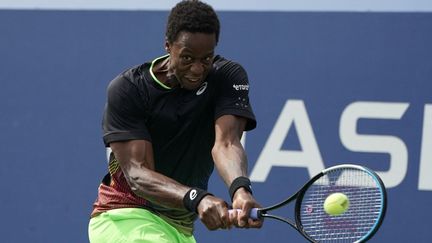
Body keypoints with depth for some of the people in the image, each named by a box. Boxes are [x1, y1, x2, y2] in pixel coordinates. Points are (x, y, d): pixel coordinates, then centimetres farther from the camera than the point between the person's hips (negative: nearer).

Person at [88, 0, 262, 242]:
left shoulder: (228, 77, -8)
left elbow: (226, 143, -24)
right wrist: (197, 198, -42)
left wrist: (240, 189, -47)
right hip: (124, 215, -5)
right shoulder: (127, 89, -15)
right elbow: (137, 173, -24)